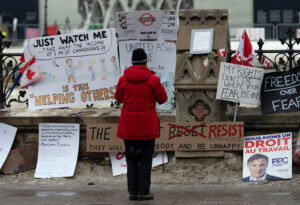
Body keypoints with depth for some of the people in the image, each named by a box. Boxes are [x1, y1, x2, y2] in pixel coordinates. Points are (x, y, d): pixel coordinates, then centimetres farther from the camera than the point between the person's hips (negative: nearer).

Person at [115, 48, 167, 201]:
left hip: (128, 125, 2)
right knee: (146, 158, 4)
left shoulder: (123, 80, -2)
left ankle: (133, 191, 8)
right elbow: (162, 98, 2)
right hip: (147, 125, -2)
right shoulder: (153, 80, -8)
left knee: (131, 159, 10)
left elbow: (119, 98, 12)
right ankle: (143, 191, 1)